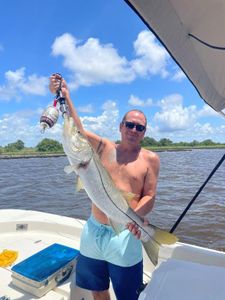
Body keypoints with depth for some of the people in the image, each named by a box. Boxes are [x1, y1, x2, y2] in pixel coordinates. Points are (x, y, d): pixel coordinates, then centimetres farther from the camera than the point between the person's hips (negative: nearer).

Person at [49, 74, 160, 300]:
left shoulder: (150, 158, -5)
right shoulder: (104, 147, 2)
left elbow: (149, 196, -7)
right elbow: (78, 129, -5)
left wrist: (136, 215, -26)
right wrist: (65, 95, -10)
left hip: (123, 236, -3)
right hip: (93, 231, 4)